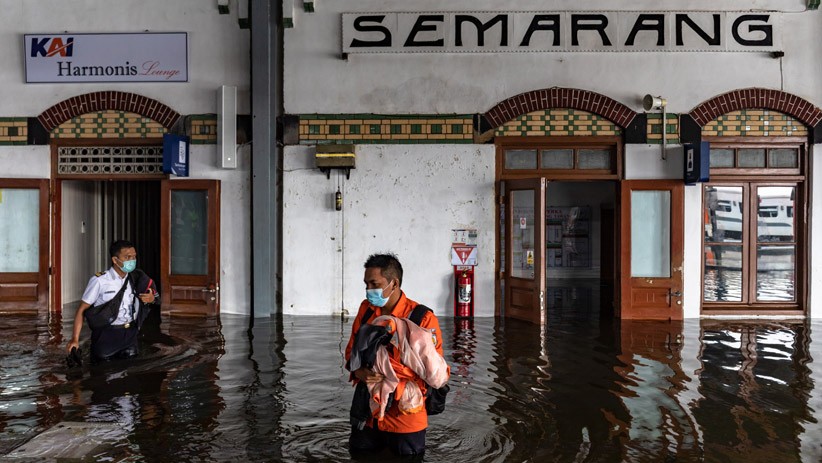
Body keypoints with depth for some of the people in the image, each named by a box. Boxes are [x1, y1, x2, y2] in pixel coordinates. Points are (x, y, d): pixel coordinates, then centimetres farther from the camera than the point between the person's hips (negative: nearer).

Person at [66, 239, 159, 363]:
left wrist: (151, 298, -7)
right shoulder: (99, 281, -11)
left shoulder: (136, 279, 3)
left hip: (130, 333, 4)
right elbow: (82, 310, -8)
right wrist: (75, 339, -14)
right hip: (106, 335, -4)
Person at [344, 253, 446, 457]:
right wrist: (358, 371, -15)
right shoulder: (365, 309, -2)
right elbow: (351, 349, 6)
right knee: (359, 452, 18)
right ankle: (381, 438, 41)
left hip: (403, 412, -4)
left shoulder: (423, 318, -18)